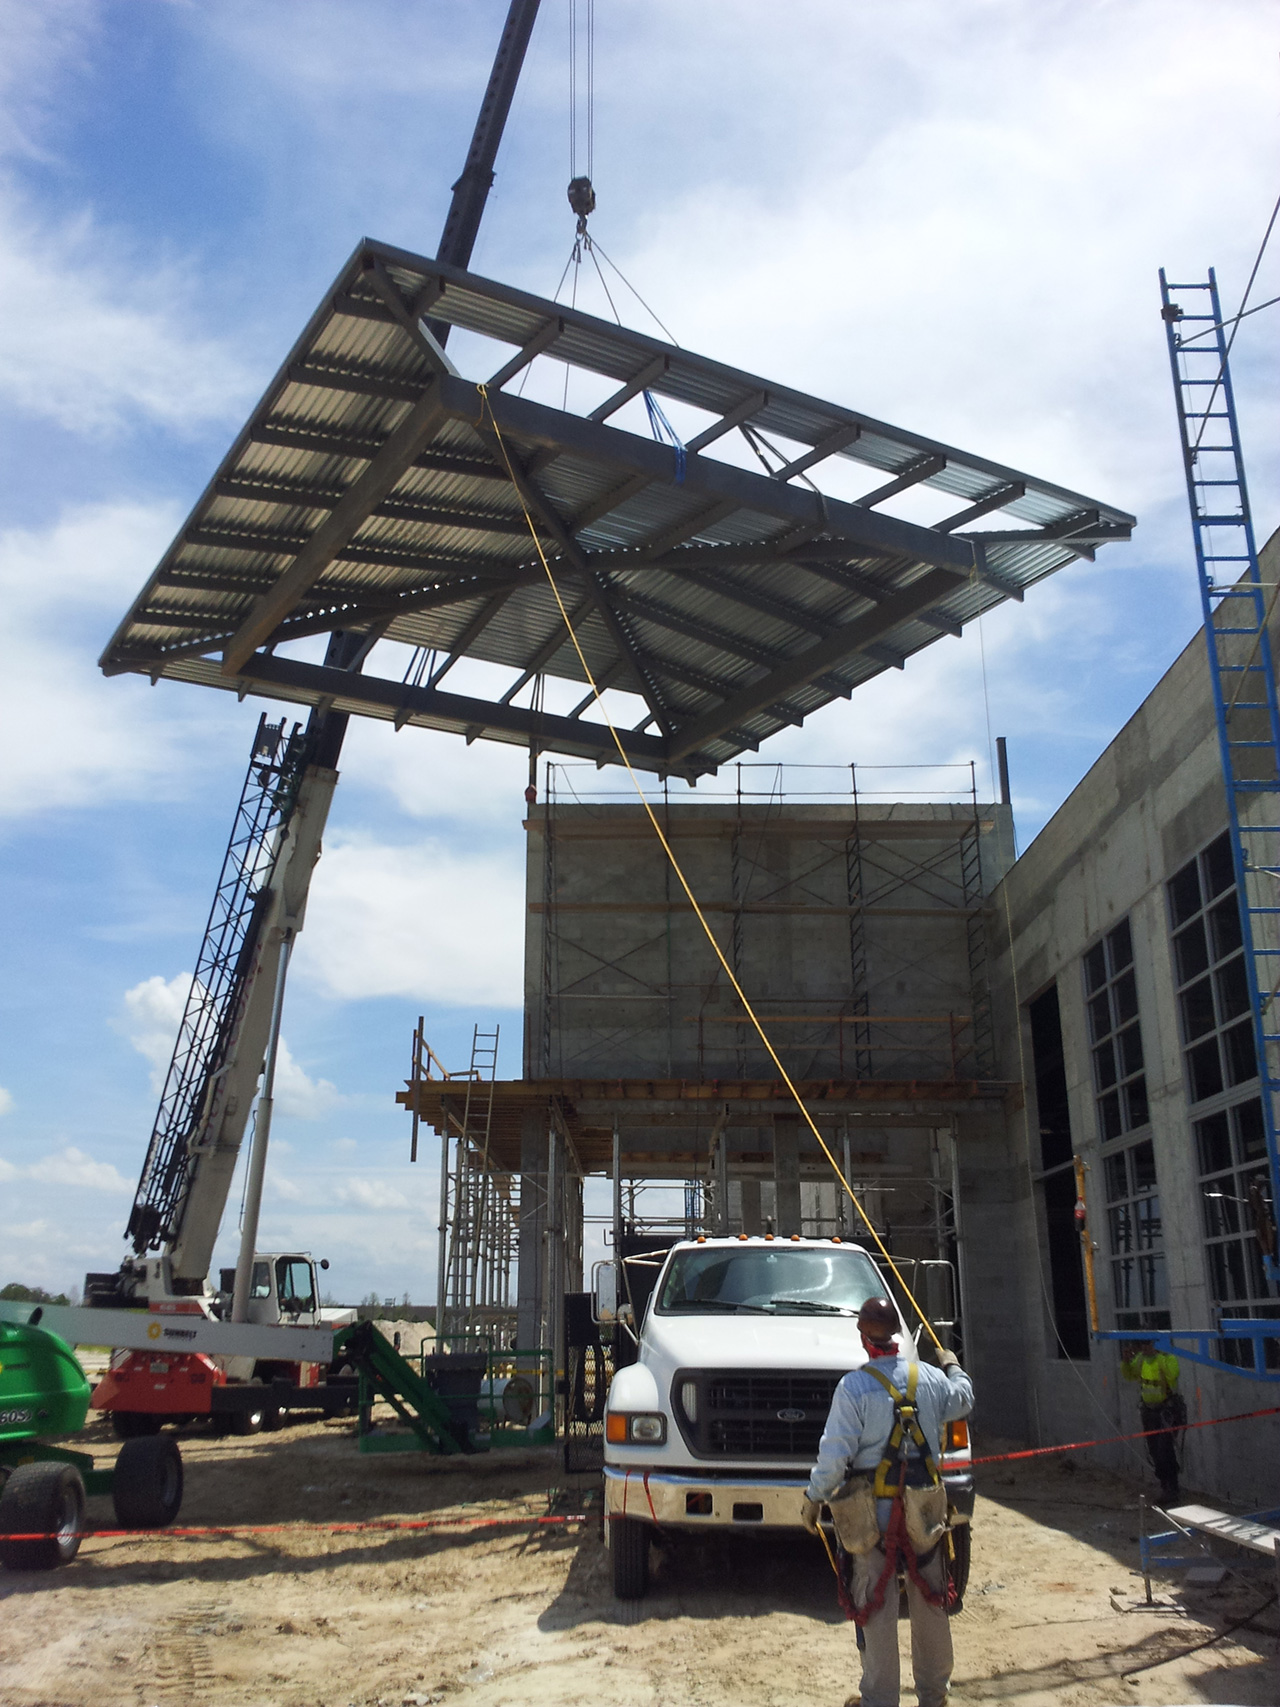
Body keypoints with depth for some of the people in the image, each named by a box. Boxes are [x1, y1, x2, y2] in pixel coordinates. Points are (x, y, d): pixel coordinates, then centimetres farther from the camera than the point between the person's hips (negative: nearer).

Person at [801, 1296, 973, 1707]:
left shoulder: (854, 1386, -16)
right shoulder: (932, 1378, -3)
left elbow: (835, 1454, -16)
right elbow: (962, 1402, 21)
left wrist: (814, 1497, -2)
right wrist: (955, 1368, 40)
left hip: (874, 1510, -4)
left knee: (876, 1606, 8)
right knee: (930, 1602, 17)